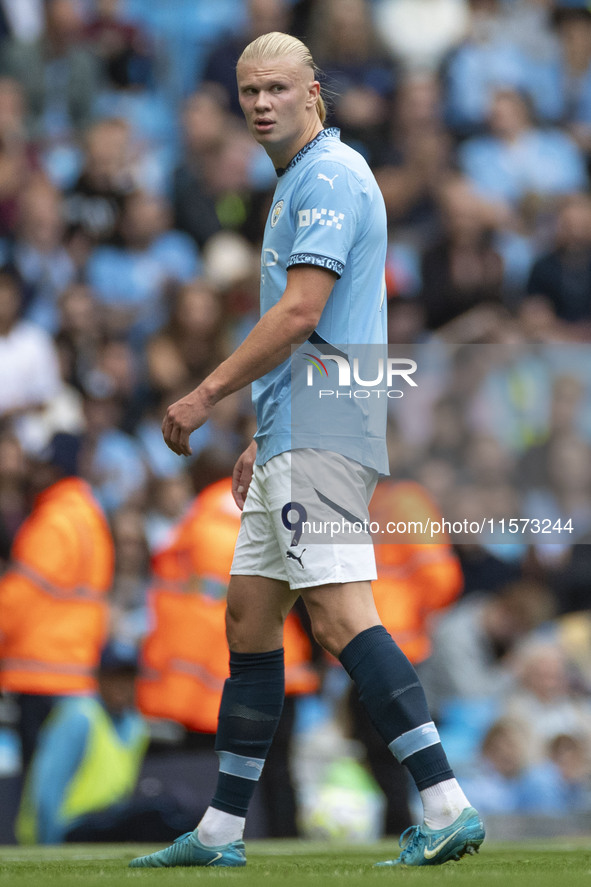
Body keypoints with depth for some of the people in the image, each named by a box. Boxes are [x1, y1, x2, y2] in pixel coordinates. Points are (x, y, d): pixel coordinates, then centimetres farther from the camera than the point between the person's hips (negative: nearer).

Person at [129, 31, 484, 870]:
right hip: (294, 437, 11)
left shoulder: (330, 177, -11)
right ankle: (221, 832, 17)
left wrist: (207, 396, -14)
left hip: (322, 436, -11)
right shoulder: (299, 183, 21)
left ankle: (447, 806, -22)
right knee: (249, 616, 12)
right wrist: (263, 436, 27)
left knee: (341, 613, -18)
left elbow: (300, 313, -19)